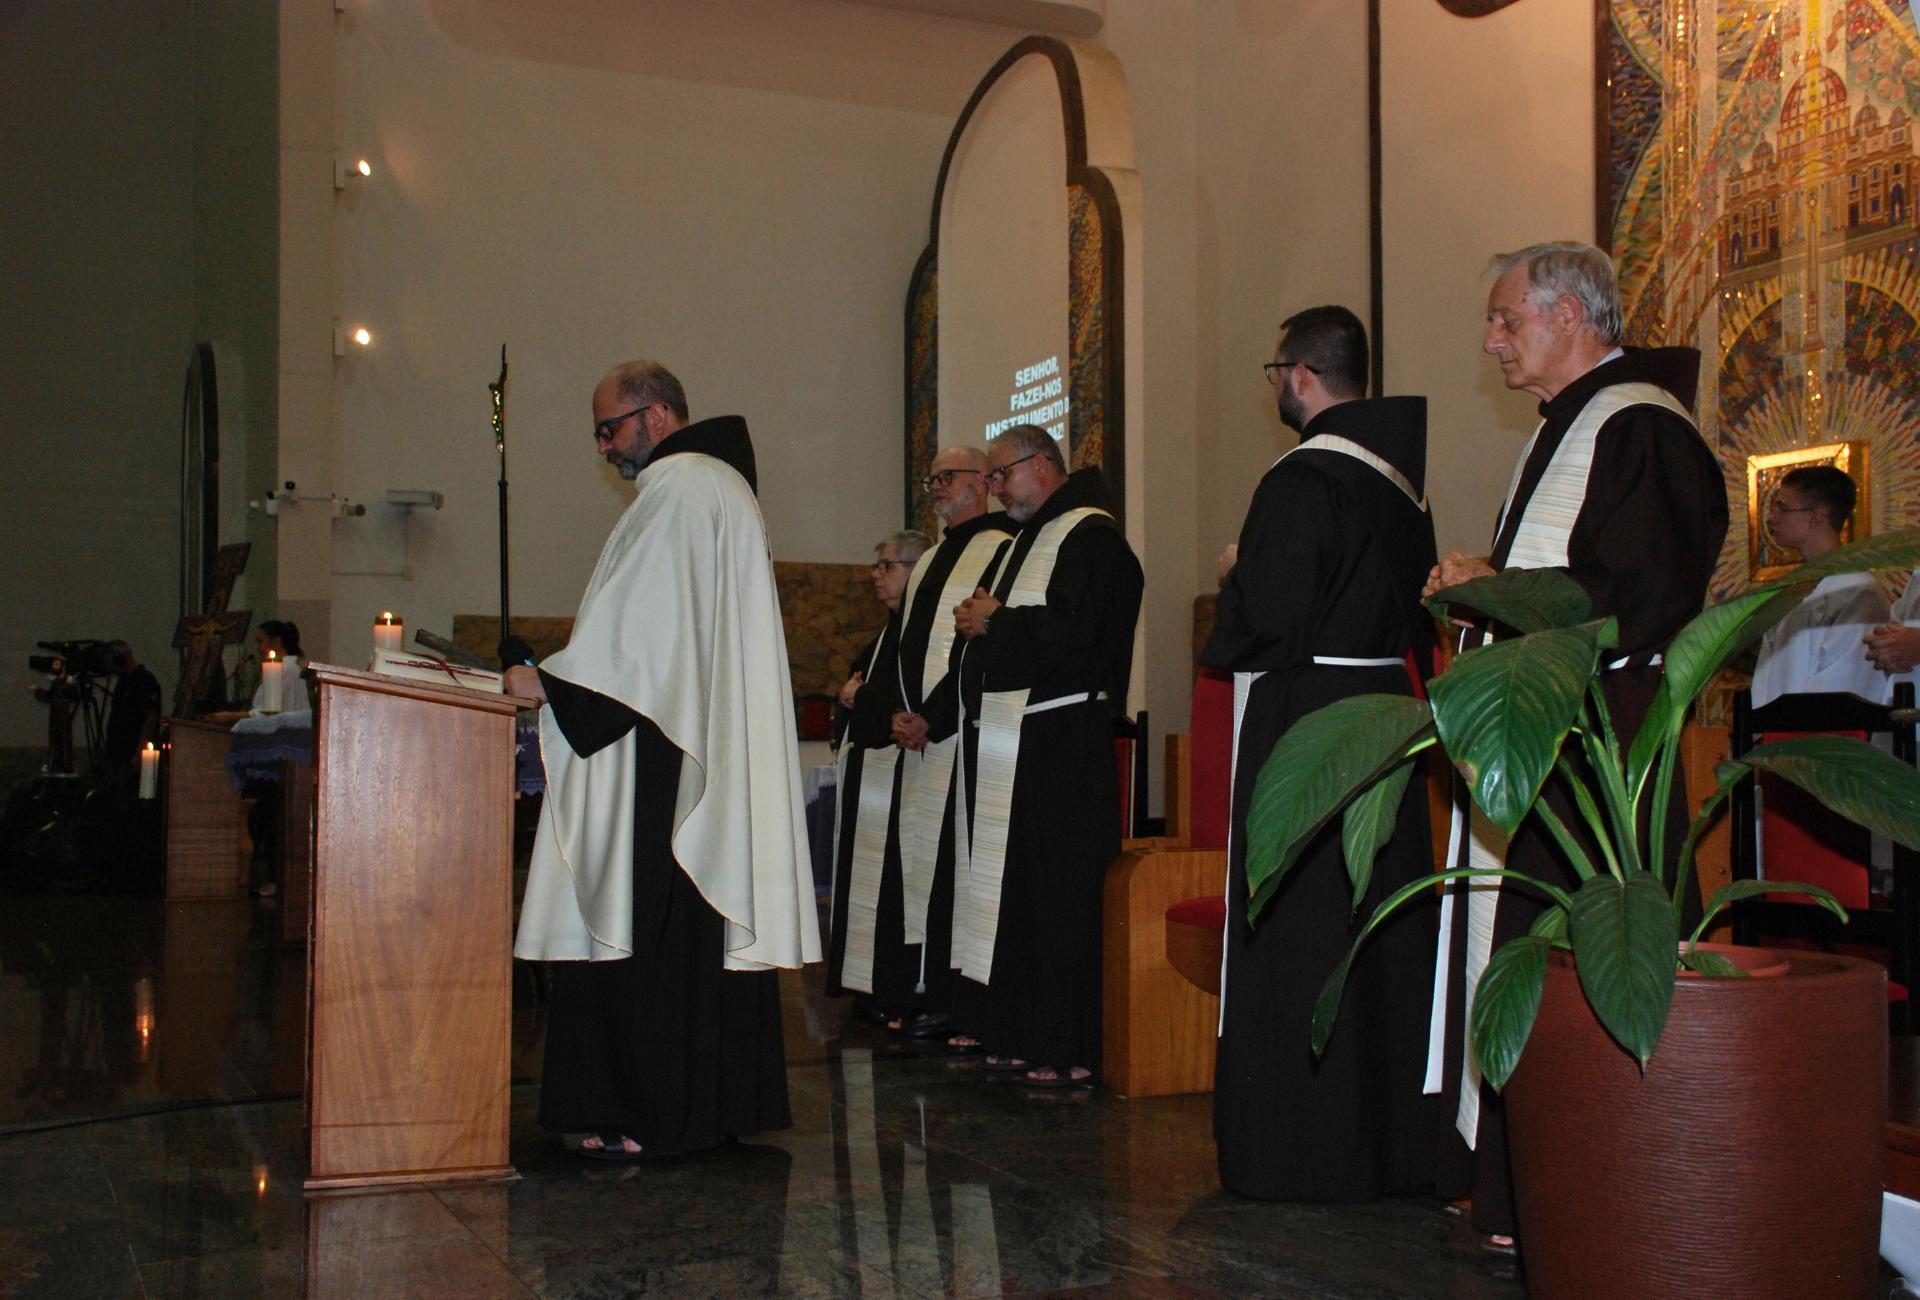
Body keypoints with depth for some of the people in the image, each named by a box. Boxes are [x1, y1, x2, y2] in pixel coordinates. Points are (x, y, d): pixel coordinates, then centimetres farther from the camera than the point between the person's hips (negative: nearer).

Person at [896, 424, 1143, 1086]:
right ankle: (1014, 1035, 18)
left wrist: (993, 622, -7)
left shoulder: (1089, 536, -8)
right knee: (1004, 890, 10)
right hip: (999, 748, 10)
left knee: (1051, 897, -6)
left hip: (1055, 752, -10)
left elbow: (1073, 632, -22)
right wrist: (933, 717, 19)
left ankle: (1065, 1050, 1)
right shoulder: (1026, 541, 22)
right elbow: (978, 653, 26)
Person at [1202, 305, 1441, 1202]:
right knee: (1382, 921, 14)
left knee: (1294, 937, -1)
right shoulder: (1401, 478, 10)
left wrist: (1234, 574, -1)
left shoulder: (1301, 482, -16)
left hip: (1301, 729, -9)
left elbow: (1263, 620, -22)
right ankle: (1392, 1141, 24)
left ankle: (1300, 1153, 6)